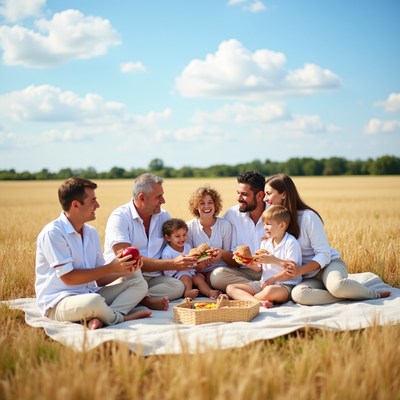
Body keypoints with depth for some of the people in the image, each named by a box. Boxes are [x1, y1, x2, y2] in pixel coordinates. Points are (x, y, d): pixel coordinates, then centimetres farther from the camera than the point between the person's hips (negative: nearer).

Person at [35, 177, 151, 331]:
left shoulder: (91, 233, 10)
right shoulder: (52, 233, -13)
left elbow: (99, 279, 10)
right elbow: (69, 277, -18)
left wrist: (124, 271, -9)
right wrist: (110, 267, -15)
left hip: (90, 294, 8)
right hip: (58, 302, -8)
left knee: (139, 282, -2)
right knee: (93, 301, -39)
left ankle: (99, 319, -24)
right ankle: (121, 317, -6)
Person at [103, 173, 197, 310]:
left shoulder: (163, 216, 11)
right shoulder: (119, 217, -10)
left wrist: (194, 259, -9)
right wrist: (173, 264, -26)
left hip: (152, 278, 6)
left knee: (178, 286, -25)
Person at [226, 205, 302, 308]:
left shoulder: (291, 242, -6)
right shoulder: (265, 242, 16)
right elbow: (259, 267, 14)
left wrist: (274, 260, -15)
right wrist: (248, 263, -5)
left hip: (285, 285, -7)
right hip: (263, 283, 8)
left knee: (269, 291, -44)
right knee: (230, 288, -8)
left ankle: (244, 297, -16)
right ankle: (259, 302, -32)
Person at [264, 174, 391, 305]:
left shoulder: (308, 216, -14)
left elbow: (324, 255, -15)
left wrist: (299, 271, -27)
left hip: (329, 264, -4)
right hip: (309, 277, 4)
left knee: (337, 286, -40)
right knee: (297, 294, -34)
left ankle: (375, 295, -9)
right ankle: (348, 295, -21)